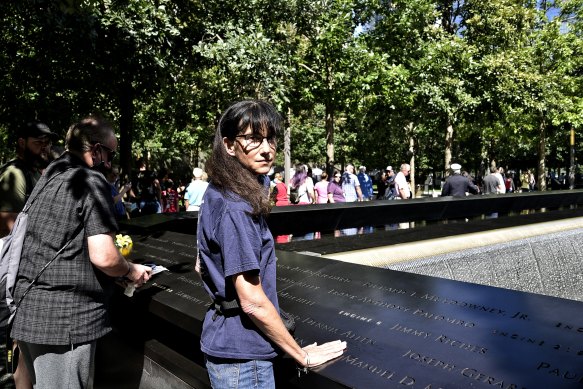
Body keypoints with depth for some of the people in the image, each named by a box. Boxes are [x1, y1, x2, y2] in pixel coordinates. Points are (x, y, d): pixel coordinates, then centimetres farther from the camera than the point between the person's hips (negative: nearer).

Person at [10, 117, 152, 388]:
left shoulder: (49, 177, 12)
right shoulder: (92, 182, -14)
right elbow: (103, 257, -22)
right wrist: (131, 272, -2)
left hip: (28, 312, 9)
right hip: (64, 320, -9)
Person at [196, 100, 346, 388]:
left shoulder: (219, 195, 3)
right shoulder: (235, 208, -25)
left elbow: (203, 266, 13)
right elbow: (253, 302, -24)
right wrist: (303, 356, -13)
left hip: (224, 340, 9)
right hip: (242, 355, -9)